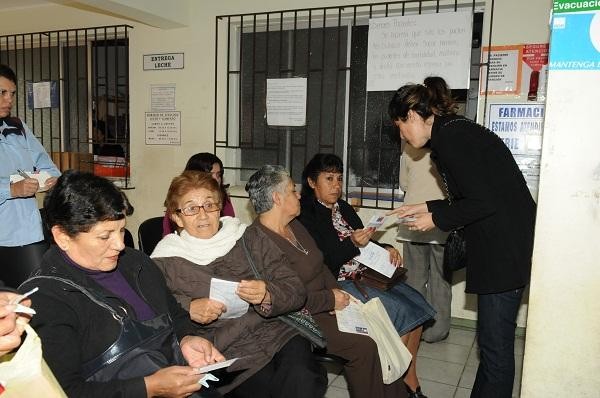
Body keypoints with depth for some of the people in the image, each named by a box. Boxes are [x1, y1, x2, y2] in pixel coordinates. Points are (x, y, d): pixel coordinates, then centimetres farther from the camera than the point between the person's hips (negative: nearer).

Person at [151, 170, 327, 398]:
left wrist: (267, 295, -12)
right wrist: (188, 309, -17)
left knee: (303, 379, -28)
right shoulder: (165, 262, 9)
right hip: (223, 353, -2)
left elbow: (296, 291, 9)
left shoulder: (251, 238, 13)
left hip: (276, 334, 3)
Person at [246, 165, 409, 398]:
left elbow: (320, 266, 18)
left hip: (324, 307, 8)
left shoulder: (295, 226, 11)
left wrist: (337, 292, 0)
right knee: (363, 347, -18)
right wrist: (330, 300, -14)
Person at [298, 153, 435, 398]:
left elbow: (365, 243, 20)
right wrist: (352, 244, -27)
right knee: (398, 310, -20)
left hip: (363, 275, 8)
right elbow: (321, 264, -17)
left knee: (415, 302, -8)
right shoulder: (306, 215, -9)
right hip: (336, 283, -8)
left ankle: (410, 378, 2)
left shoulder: (343, 208, 16)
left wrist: (386, 249, 0)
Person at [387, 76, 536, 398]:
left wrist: (437, 219, -7)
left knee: (495, 344, 0)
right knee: (493, 339, 17)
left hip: (507, 248, -10)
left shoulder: (449, 137, -15)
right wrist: (427, 208, 18)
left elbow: (483, 202, -20)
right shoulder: (453, 131, 15)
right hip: (502, 243, 10)